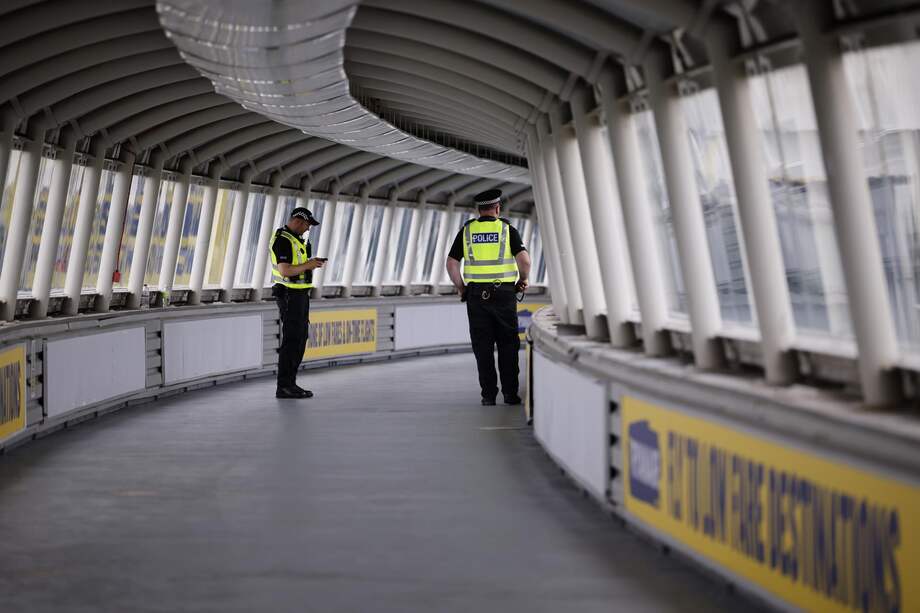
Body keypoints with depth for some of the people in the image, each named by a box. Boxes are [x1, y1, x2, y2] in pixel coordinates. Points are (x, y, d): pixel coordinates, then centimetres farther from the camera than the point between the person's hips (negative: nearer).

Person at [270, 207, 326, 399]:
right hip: (289, 295, -10)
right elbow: (285, 271, -24)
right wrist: (308, 265, -14)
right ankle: (284, 387, -7)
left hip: (299, 294, 10)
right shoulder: (283, 241, -16)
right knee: (291, 340, -9)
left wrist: (311, 263, 7)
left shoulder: (295, 240, 16)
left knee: (300, 338, 10)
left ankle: (290, 383, 14)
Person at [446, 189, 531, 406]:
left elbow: (451, 264, 0)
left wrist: (461, 288, 11)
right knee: (508, 345, 7)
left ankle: (488, 395, 2)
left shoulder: (467, 231, 5)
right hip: (504, 294, -1)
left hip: (477, 295, 1)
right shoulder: (507, 229, 0)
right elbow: (524, 259, -12)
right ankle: (510, 393, 5)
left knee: (483, 347, 4)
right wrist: (523, 280, 6)